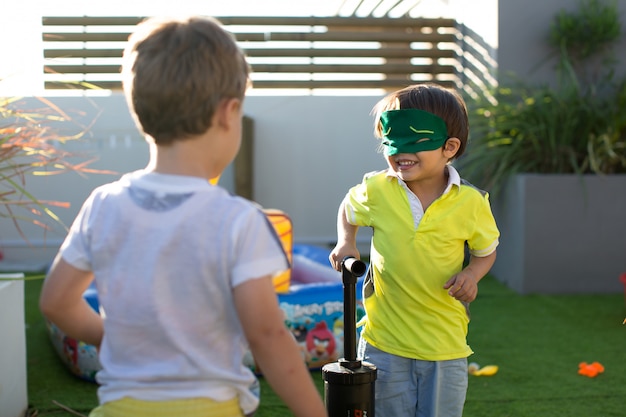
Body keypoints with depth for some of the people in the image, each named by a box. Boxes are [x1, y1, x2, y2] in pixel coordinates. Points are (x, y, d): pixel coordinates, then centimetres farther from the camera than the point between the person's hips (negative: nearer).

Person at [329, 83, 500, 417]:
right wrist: (346, 243, -2)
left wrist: (471, 274, -13)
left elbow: (486, 251, 7)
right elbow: (348, 209, 16)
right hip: (384, 341, 1)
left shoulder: (471, 202, -10)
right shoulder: (376, 190, -7)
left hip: (446, 344, 0)